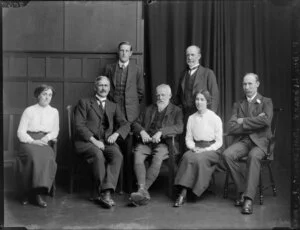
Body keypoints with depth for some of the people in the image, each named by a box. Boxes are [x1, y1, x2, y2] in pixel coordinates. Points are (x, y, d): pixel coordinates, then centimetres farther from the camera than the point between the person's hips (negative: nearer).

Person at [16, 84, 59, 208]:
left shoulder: (54, 112, 16)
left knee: (48, 157, -33)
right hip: (29, 141, -2)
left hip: (44, 142, 2)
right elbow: (21, 132, 2)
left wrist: (47, 137, -6)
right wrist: (33, 141, -14)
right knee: (33, 156, -36)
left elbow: (55, 131, 17)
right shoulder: (29, 111, 7)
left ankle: (38, 192, -29)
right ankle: (28, 192, -23)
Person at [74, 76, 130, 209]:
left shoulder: (114, 107, 24)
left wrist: (116, 134, -10)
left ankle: (106, 192, -37)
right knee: (98, 155, -35)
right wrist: (94, 140, -14)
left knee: (117, 155, -30)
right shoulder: (84, 103, 13)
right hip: (86, 142, -3)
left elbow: (125, 124, 13)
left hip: (107, 142, 3)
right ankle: (103, 192, -30)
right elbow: (79, 125, -1)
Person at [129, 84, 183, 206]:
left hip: (163, 142, -3)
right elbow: (136, 123, 21)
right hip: (146, 141, 3)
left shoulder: (176, 110, 15)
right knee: (137, 156, -29)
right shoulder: (149, 109, 26)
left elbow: (179, 127, -3)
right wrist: (142, 131, -3)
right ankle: (142, 190, -37)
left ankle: (143, 190, -34)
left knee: (157, 159, -34)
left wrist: (161, 132, -16)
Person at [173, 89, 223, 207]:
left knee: (198, 158, -35)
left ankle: (183, 193, -32)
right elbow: (188, 138, 13)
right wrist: (193, 148, -8)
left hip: (212, 150, -3)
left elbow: (219, 142, 0)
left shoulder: (215, 118, 1)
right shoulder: (191, 118, 13)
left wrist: (206, 150, -14)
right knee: (187, 156, -32)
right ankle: (182, 192, -36)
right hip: (195, 149, 3)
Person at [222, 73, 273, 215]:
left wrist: (244, 121, -7)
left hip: (259, 141, -3)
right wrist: (253, 123, -7)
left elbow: (266, 120, -14)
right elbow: (231, 128, 2)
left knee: (253, 156, -37)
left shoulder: (266, 102, 8)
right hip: (242, 140, 3)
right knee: (227, 154, -28)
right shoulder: (238, 105, 16)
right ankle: (242, 190, -13)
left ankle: (249, 199, -35)